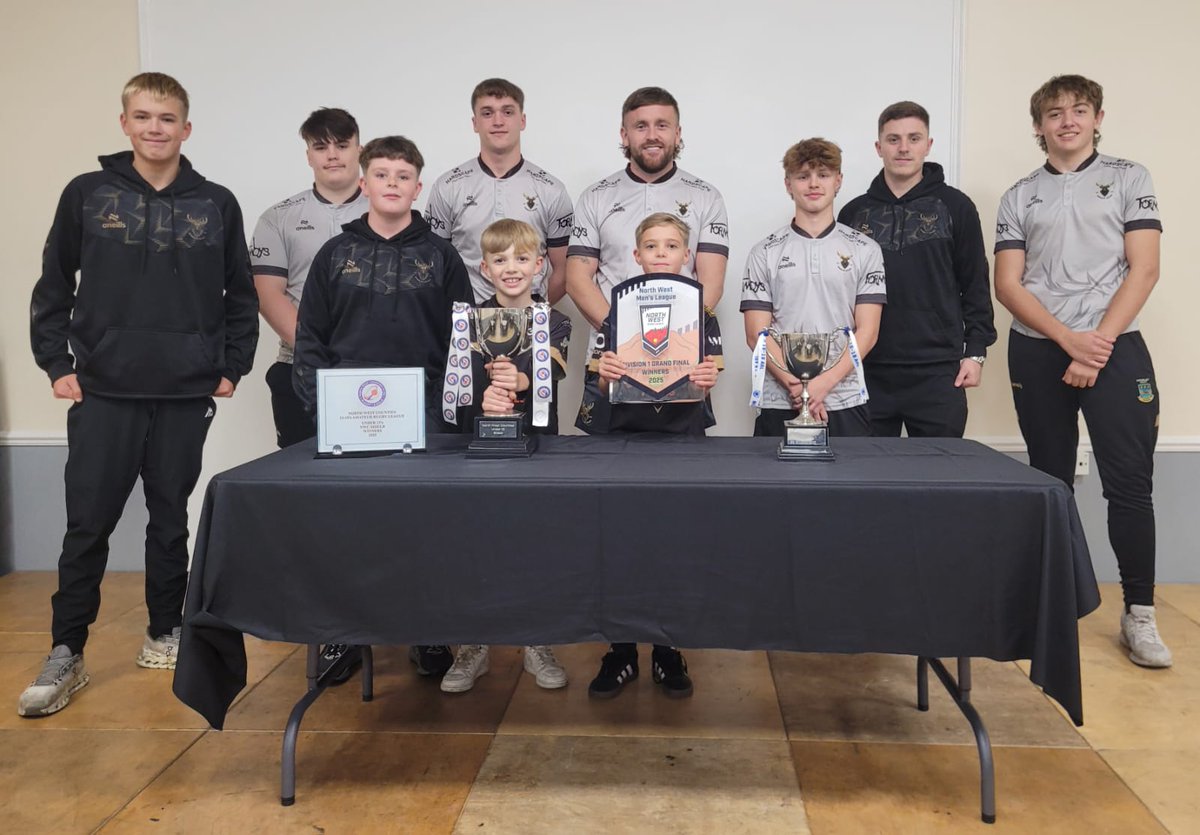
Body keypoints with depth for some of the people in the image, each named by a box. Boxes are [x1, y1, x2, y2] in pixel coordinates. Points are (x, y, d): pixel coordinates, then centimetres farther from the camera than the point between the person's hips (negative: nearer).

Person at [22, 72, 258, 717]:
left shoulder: (217, 205, 4)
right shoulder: (87, 194, 3)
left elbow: (240, 296, 9)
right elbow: (52, 287, 7)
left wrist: (232, 368, 3)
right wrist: (58, 365, 0)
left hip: (186, 396, 1)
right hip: (102, 393, -1)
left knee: (171, 519, 11)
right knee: (88, 524, 2)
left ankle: (165, 634, 25)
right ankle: (65, 654, 13)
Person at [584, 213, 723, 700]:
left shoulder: (701, 314, 6)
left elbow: (707, 386, 2)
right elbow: (601, 387, 4)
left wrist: (707, 381, -19)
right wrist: (604, 375, -18)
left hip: (684, 435, 0)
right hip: (626, 435, 0)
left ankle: (669, 653, 19)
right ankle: (620, 653, 16)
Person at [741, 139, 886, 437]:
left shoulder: (865, 250, 7)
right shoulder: (764, 253, 6)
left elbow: (867, 331, 0)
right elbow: (757, 333, 0)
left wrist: (824, 383, -13)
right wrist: (795, 386, -13)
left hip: (846, 403, 0)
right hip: (779, 404, 0)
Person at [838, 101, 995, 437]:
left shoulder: (955, 206, 4)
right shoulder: (854, 212, 8)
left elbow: (975, 285, 4)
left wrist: (975, 352, -1)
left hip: (937, 371, -1)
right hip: (869, 371, 2)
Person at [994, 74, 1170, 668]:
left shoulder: (1128, 179, 8)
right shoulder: (1019, 197, 11)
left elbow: (1144, 269, -1)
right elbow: (1007, 286, 2)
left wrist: (1100, 344, -12)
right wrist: (1070, 339, -11)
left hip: (1115, 348, -1)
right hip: (1038, 353, 2)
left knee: (1130, 483, -5)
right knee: (1050, 481, 8)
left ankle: (1139, 614, 5)